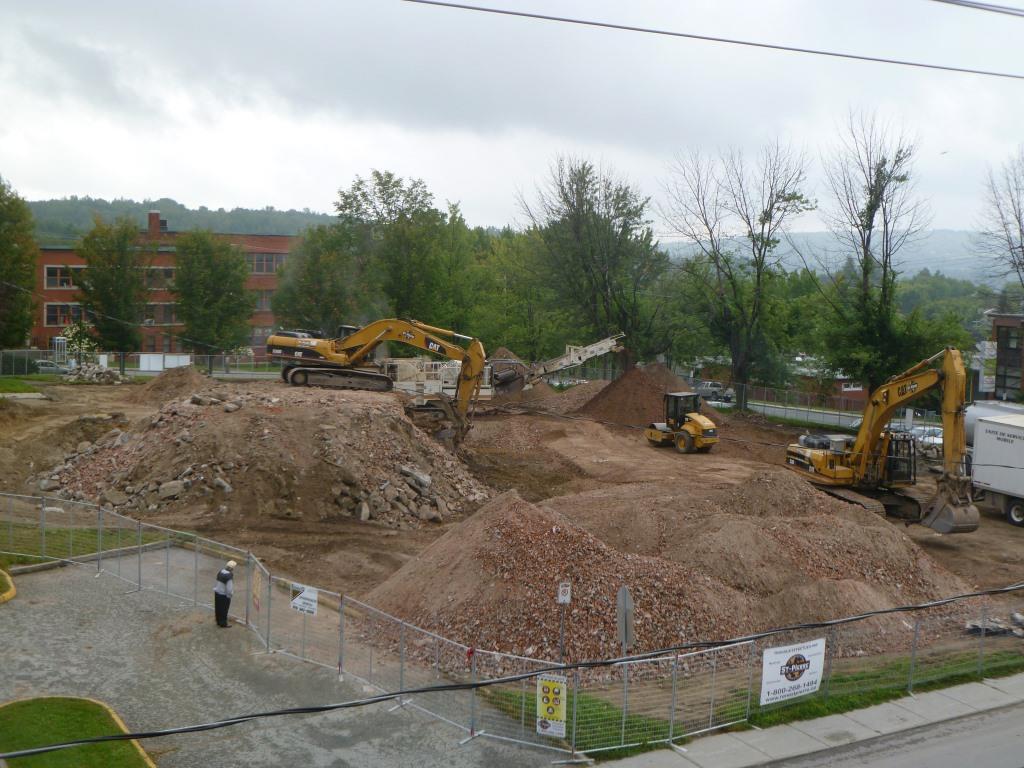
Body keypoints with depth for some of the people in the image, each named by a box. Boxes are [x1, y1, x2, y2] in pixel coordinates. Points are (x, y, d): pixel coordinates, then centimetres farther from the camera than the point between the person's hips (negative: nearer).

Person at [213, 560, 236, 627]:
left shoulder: (220, 572, -4)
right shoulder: (229, 576, -27)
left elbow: (217, 582, 8)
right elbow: (229, 588, -24)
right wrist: (229, 595, -9)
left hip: (217, 593, 7)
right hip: (224, 595, -7)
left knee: (218, 608, 19)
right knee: (224, 609, 8)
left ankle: (219, 621, 33)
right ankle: (223, 623, 19)